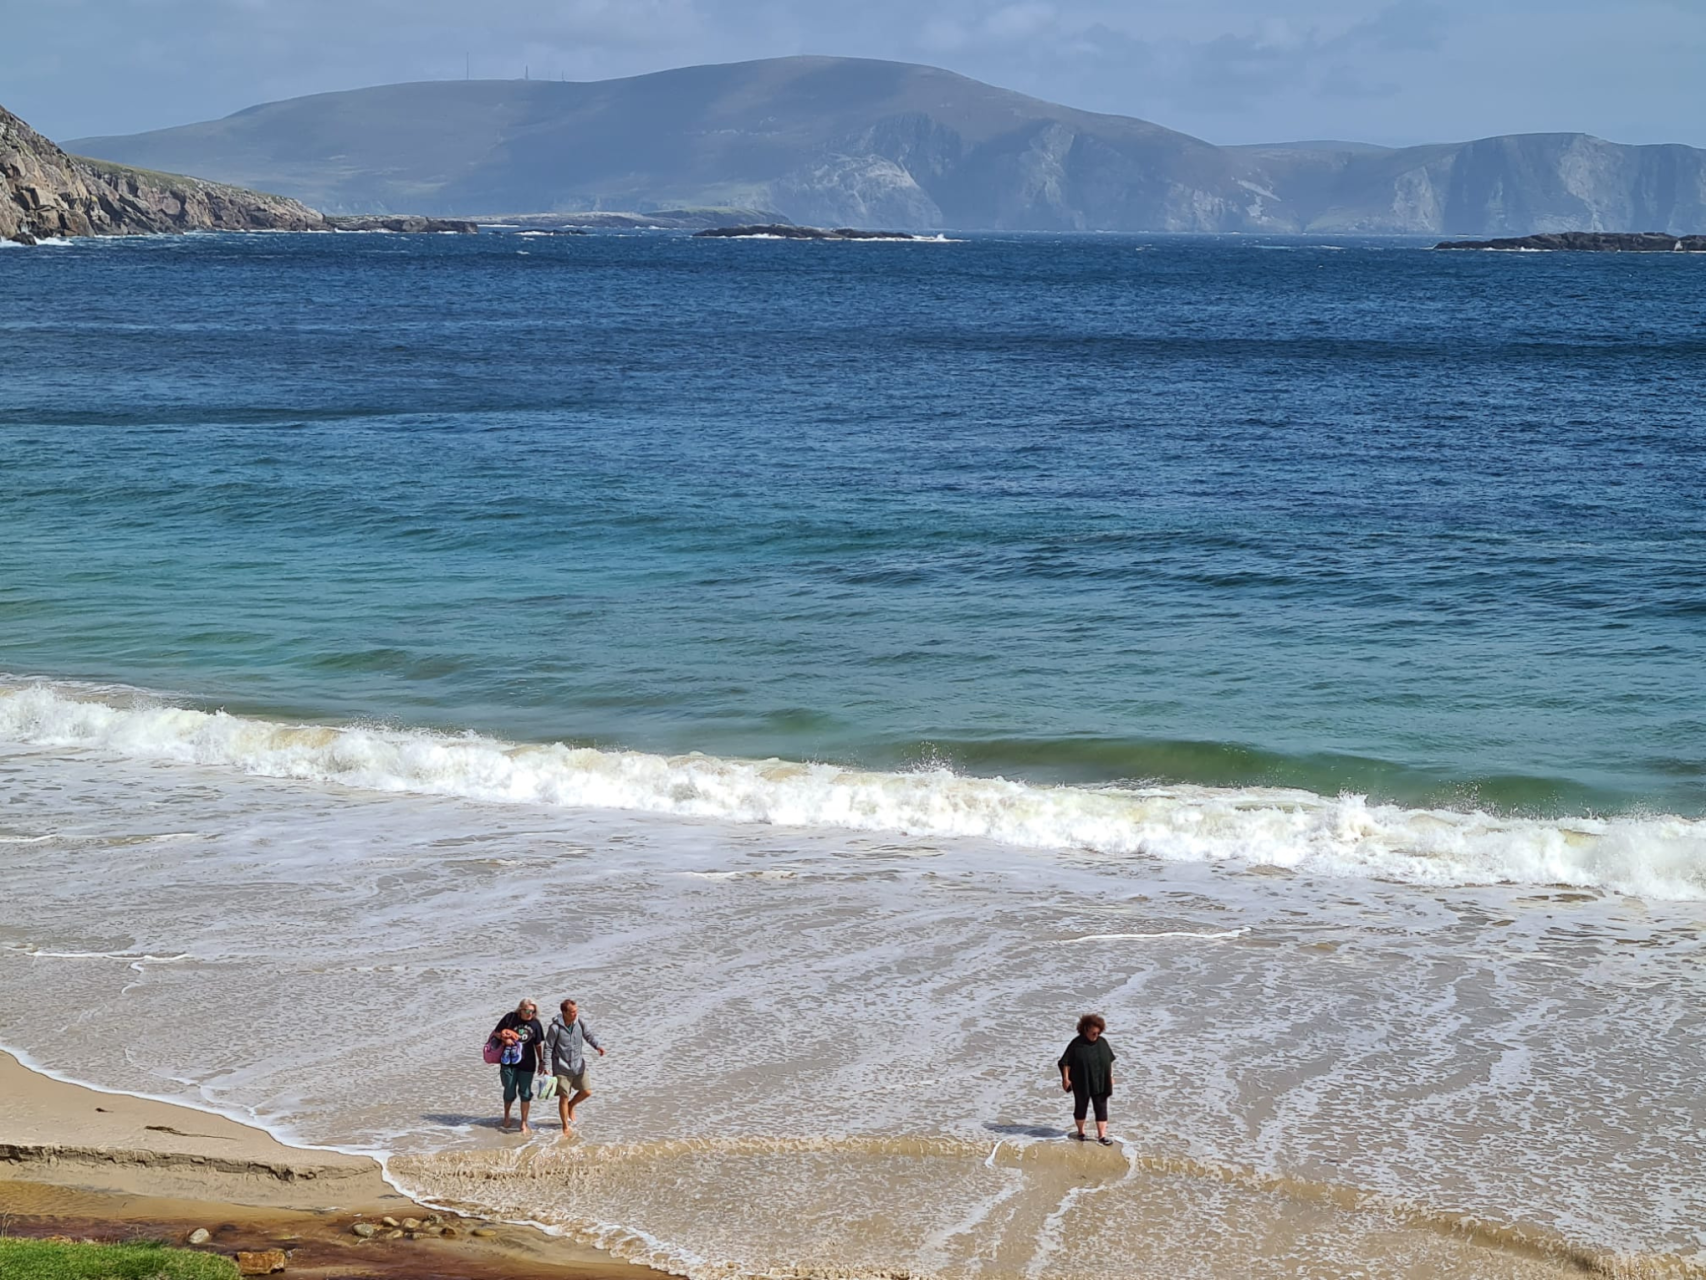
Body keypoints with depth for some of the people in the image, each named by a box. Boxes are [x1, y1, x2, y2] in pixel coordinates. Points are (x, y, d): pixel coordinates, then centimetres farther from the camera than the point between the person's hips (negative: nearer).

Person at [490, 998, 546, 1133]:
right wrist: (503, 1037, -18)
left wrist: (541, 1061, 8)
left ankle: (524, 1124, 14)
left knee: (525, 1094, 3)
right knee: (509, 1093, 8)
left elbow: (538, 1044, 9)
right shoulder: (510, 1018, -8)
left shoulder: (535, 1024, -2)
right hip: (509, 1062, -1)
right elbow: (495, 1033, 2)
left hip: (527, 1064, 1)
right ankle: (506, 1115, 38)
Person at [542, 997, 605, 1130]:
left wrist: (598, 1046, -21)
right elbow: (548, 1048, -11)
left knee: (586, 1092, 5)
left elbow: (589, 1035, -1)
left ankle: (571, 1106, 35)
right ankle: (565, 1126, 20)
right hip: (562, 1067, -4)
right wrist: (547, 1067, -12)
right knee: (564, 1097, 2)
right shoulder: (555, 1027, -19)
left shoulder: (580, 1022, -9)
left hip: (579, 1064, 4)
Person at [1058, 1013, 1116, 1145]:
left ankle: (1101, 1135, 3)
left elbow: (1109, 1061, 11)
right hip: (1082, 1084, -3)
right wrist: (1065, 1079, -13)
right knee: (1081, 1106, 11)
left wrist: (1111, 1077, 11)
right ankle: (1080, 1132, 28)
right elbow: (1065, 1063, -9)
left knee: (1101, 1108, 0)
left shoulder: (1102, 1043, 1)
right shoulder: (1077, 1044, -12)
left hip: (1100, 1083, 3)